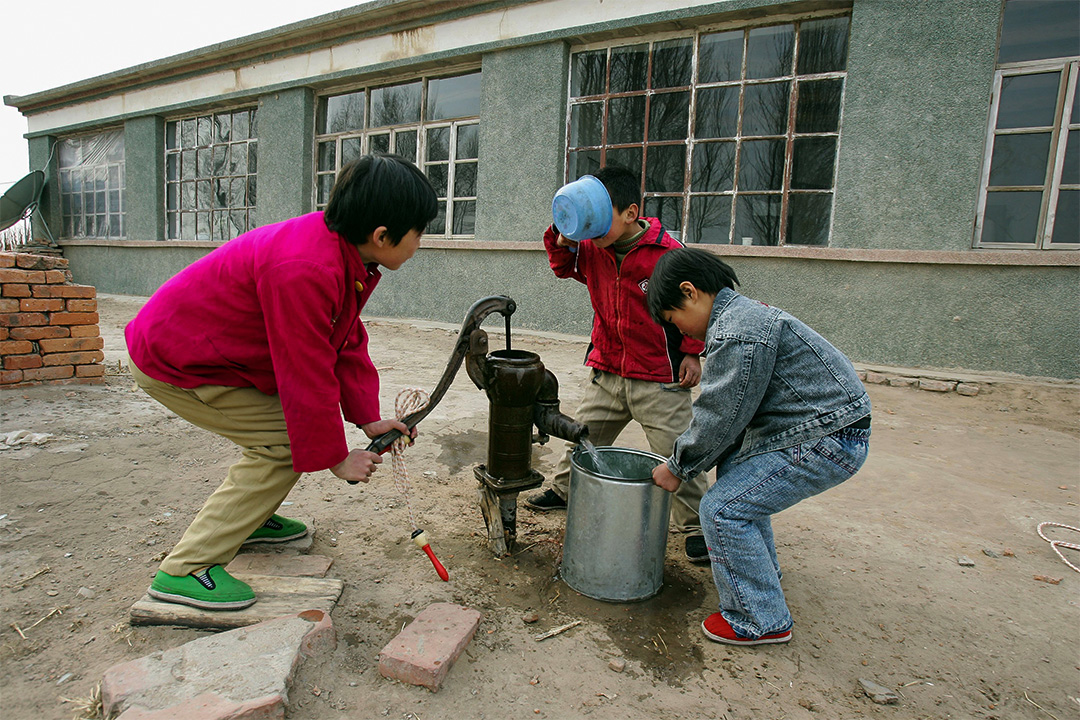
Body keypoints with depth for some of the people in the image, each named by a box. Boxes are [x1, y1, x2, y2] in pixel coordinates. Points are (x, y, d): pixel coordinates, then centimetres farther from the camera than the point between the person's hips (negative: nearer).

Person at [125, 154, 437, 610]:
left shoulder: (344, 253, -4)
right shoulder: (304, 271, -35)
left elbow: (347, 342, 2)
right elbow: (307, 375, -29)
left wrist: (368, 418, -1)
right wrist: (336, 457, -17)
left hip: (202, 343, 10)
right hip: (172, 365, -10)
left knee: (290, 421, 12)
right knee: (285, 442, -12)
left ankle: (252, 518, 30)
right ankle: (184, 570, -4)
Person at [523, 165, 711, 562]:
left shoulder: (667, 253, -16)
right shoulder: (593, 250, 0)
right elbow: (563, 266, 18)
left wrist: (691, 352, -6)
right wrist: (563, 238, -3)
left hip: (659, 380, -5)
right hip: (607, 373, 6)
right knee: (582, 436, 20)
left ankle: (694, 525, 20)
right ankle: (563, 489, 44)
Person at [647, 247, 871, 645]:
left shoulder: (737, 333, -22)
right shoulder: (739, 313, 12)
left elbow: (720, 418, -19)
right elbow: (727, 411, 16)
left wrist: (678, 467, -4)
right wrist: (685, 460, 14)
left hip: (827, 441, -11)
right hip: (818, 428, 11)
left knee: (723, 508, -11)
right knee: (735, 472, 27)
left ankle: (761, 621, 7)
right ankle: (762, 574, 44)